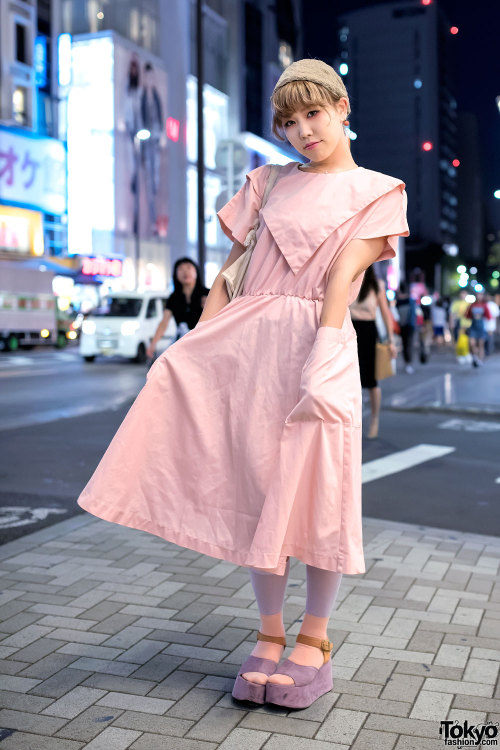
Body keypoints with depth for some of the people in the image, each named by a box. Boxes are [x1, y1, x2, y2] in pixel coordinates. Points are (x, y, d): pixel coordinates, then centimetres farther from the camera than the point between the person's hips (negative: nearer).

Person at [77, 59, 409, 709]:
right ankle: (269, 636, 17)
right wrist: (198, 340, 4)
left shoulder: (378, 191, 8)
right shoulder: (270, 182, 20)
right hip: (246, 340, 4)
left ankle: (314, 639, 14)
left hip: (315, 341, -3)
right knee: (257, 490, 3)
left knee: (317, 491, -4)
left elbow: (343, 274, -8)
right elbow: (233, 264, 15)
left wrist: (322, 355, -19)